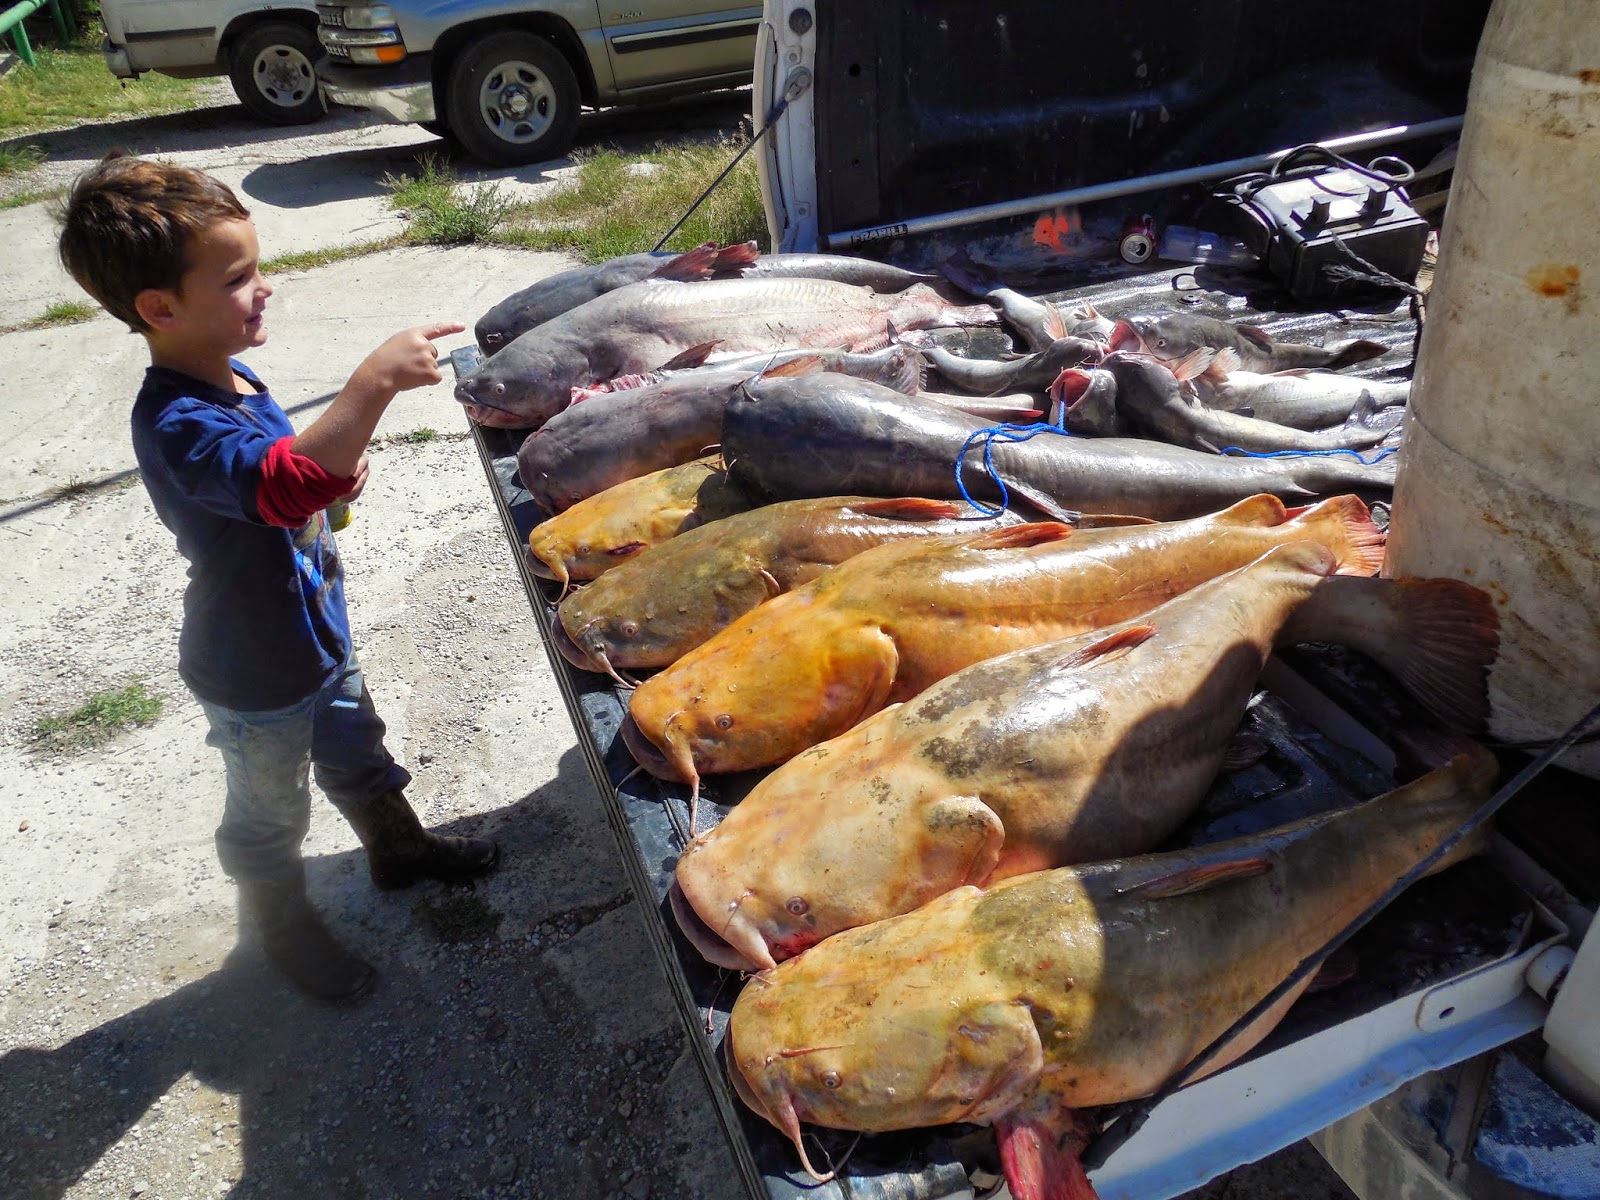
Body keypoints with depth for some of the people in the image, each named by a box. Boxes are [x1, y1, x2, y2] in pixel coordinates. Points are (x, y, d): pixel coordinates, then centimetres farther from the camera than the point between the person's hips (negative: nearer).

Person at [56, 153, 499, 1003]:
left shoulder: (230, 378, -2)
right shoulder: (179, 426, -34)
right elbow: (287, 481, -53)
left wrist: (337, 466, -6)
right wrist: (376, 381, -59)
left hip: (316, 633, 8)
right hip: (257, 678, -8)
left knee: (356, 753, 29)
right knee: (270, 816, 17)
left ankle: (399, 848, 53)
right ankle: (285, 928, 42)